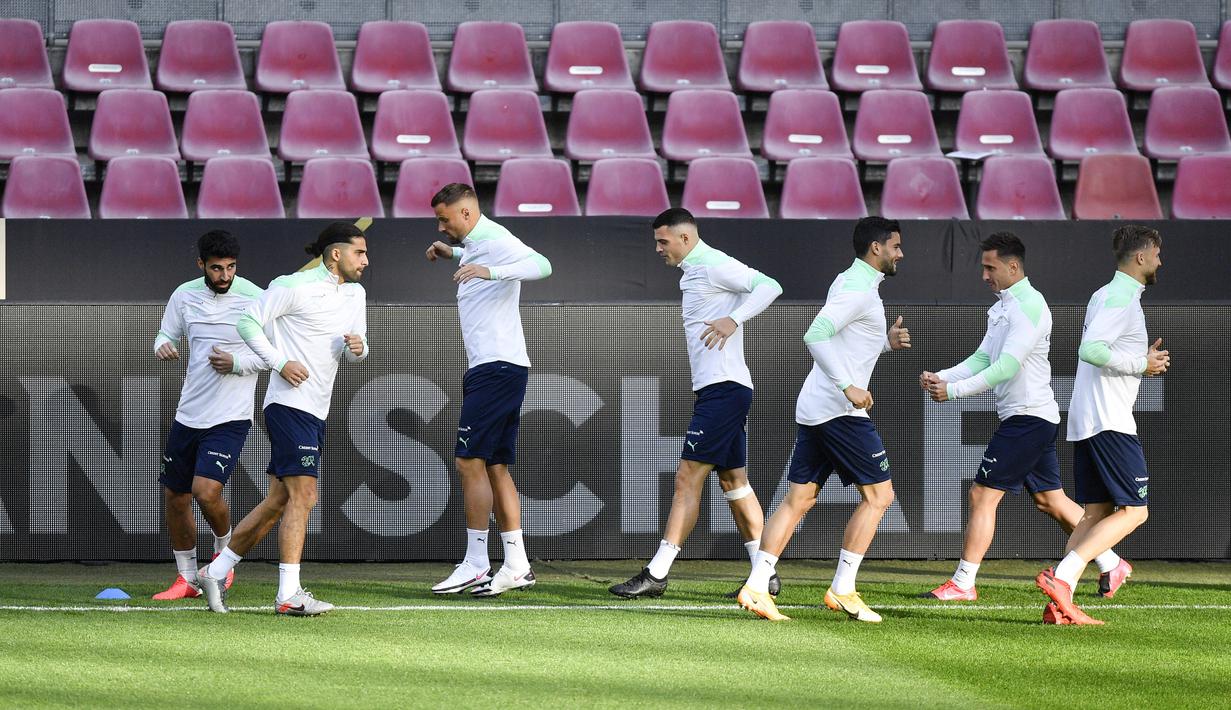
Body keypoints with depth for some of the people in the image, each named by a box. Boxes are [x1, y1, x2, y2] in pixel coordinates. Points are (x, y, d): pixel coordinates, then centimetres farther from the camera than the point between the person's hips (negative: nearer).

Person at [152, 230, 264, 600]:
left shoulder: (255, 298, -10)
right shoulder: (184, 295, 2)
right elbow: (167, 335, 13)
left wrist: (236, 363, -20)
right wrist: (163, 346, -10)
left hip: (230, 417, -5)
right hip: (188, 414, 5)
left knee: (206, 492, -21)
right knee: (175, 497, 9)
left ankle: (224, 550, 10)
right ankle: (186, 579, 25)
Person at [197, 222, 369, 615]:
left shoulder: (355, 294, 14)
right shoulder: (294, 287, -11)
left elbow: (357, 350, 20)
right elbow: (249, 322, -7)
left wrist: (357, 347, -4)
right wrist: (280, 362, -15)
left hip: (316, 413, 9)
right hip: (290, 403, -9)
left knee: (278, 501, 10)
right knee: (303, 496, -14)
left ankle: (215, 572, 19)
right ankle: (289, 594, -14)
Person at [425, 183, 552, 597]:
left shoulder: (496, 241, -13)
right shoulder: (474, 244, 17)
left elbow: (540, 265, -34)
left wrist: (488, 271, -45)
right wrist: (452, 253, 31)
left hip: (498, 368, -10)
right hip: (489, 368, 10)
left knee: (470, 462, -11)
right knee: (495, 467, 9)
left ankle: (475, 566, -9)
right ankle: (516, 567, 9)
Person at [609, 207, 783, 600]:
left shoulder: (714, 266, -11)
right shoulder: (693, 272, 19)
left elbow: (769, 286, -22)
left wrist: (733, 319, -32)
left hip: (723, 388, -10)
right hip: (721, 389, 10)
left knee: (688, 478, -10)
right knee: (734, 482, 11)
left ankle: (656, 575, -10)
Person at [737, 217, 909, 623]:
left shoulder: (850, 283, 19)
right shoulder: (859, 291, -13)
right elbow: (815, 336, -24)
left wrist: (886, 342, 15)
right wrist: (848, 387, -28)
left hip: (814, 408, 10)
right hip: (840, 410, -10)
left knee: (799, 498, 7)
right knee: (878, 495, -1)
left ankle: (756, 587, -1)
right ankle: (842, 590, -1)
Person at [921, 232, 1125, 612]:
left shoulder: (1029, 306, -17)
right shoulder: (1001, 307, 15)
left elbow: (1006, 367, -23)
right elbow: (983, 358, 14)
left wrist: (954, 390, -24)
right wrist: (940, 377, -1)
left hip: (1028, 418, -10)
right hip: (1036, 419, 10)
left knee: (983, 495, -9)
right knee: (1050, 499, 15)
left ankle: (963, 582, -6)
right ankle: (1110, 563, 22)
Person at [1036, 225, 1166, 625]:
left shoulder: (1107, 295, 20)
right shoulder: (1122, 298, -11)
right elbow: (1090, 349, -23)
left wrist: (1144, 361, 15)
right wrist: (1141, 365, -13)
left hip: (1085, 424, 10)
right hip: (1110, 422, -10)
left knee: (1095, 513, 8)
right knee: (1134, 511, -8)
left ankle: (1061, 603, -1)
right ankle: (1061, 577, -20)